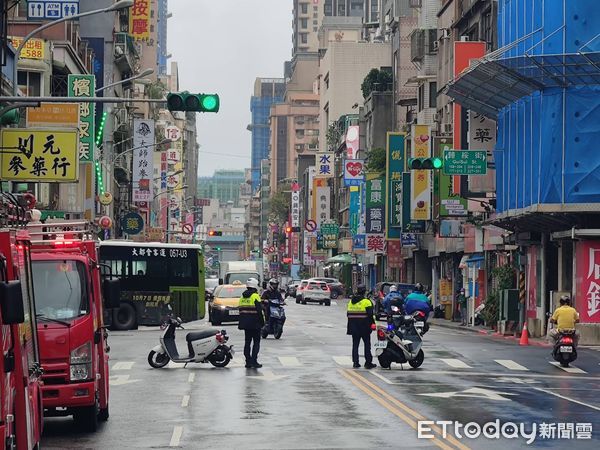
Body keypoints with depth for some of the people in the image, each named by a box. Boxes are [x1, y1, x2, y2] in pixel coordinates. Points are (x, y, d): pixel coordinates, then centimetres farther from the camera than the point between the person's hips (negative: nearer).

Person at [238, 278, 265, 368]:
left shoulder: (242, 297, 11)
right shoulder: (255, 296, -12)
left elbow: (241, 311, 15)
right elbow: (259, 311, -16)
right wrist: (262, 322, -7)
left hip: (245, 323, 7)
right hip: (254, 323, -7)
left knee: (247, 342, 10)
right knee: (256, 342, -1)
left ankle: (248, 362, 10)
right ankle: (254, 361, -8)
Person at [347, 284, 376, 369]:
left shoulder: (351, 301, 9)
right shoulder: (366, 302, -11)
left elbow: (348, 314, 14)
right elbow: (370, 314, -15)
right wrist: (373, 323, -6)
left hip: (353, 327, 5)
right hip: (364, 327, -5)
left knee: (355, 345, 9)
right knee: (367, 344, 2)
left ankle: (355, 362, 6)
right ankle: (368, 362, 2)